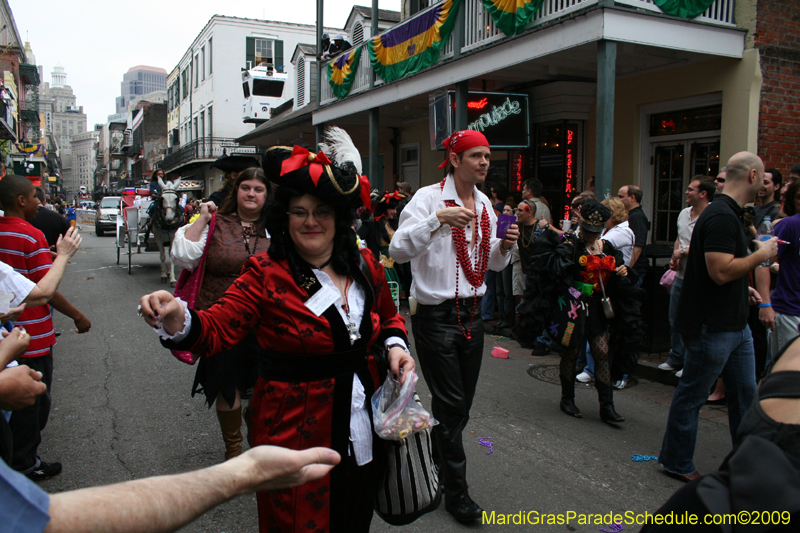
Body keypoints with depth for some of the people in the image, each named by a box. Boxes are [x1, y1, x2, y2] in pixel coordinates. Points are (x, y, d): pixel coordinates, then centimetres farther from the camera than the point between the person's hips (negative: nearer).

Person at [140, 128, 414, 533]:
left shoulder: (366, 266, 2)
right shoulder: (266, 275, -11)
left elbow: (389, 317, 17)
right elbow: (216, 329, -19)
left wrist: (394, 345, -2)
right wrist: (177, 320, -39)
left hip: (364, 434, 5)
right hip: (296, 434, -4)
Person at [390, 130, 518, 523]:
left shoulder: (485, 205, 10)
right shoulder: (429, 197, -11)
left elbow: (493, 264, 18)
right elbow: (399, 250, -23)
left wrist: (505, 246, -3)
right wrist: (438, 219, -32)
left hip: (471, 314, 7)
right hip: (436, 316, -7)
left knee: (462, 402, 14)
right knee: (451, 405, 0)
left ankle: (437, 468, 36)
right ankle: (456, 493, 17)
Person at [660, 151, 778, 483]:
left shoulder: (730, 214, 14)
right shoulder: (721, 217, -21)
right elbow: (721, 272, -29)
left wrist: (743, 288, 17)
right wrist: (761, 255, -16)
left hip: (735, 325, 10)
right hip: (711, 327, -10)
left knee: (745, 393, 17)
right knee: (692, 396, 4)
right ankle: (676, 463, 19)